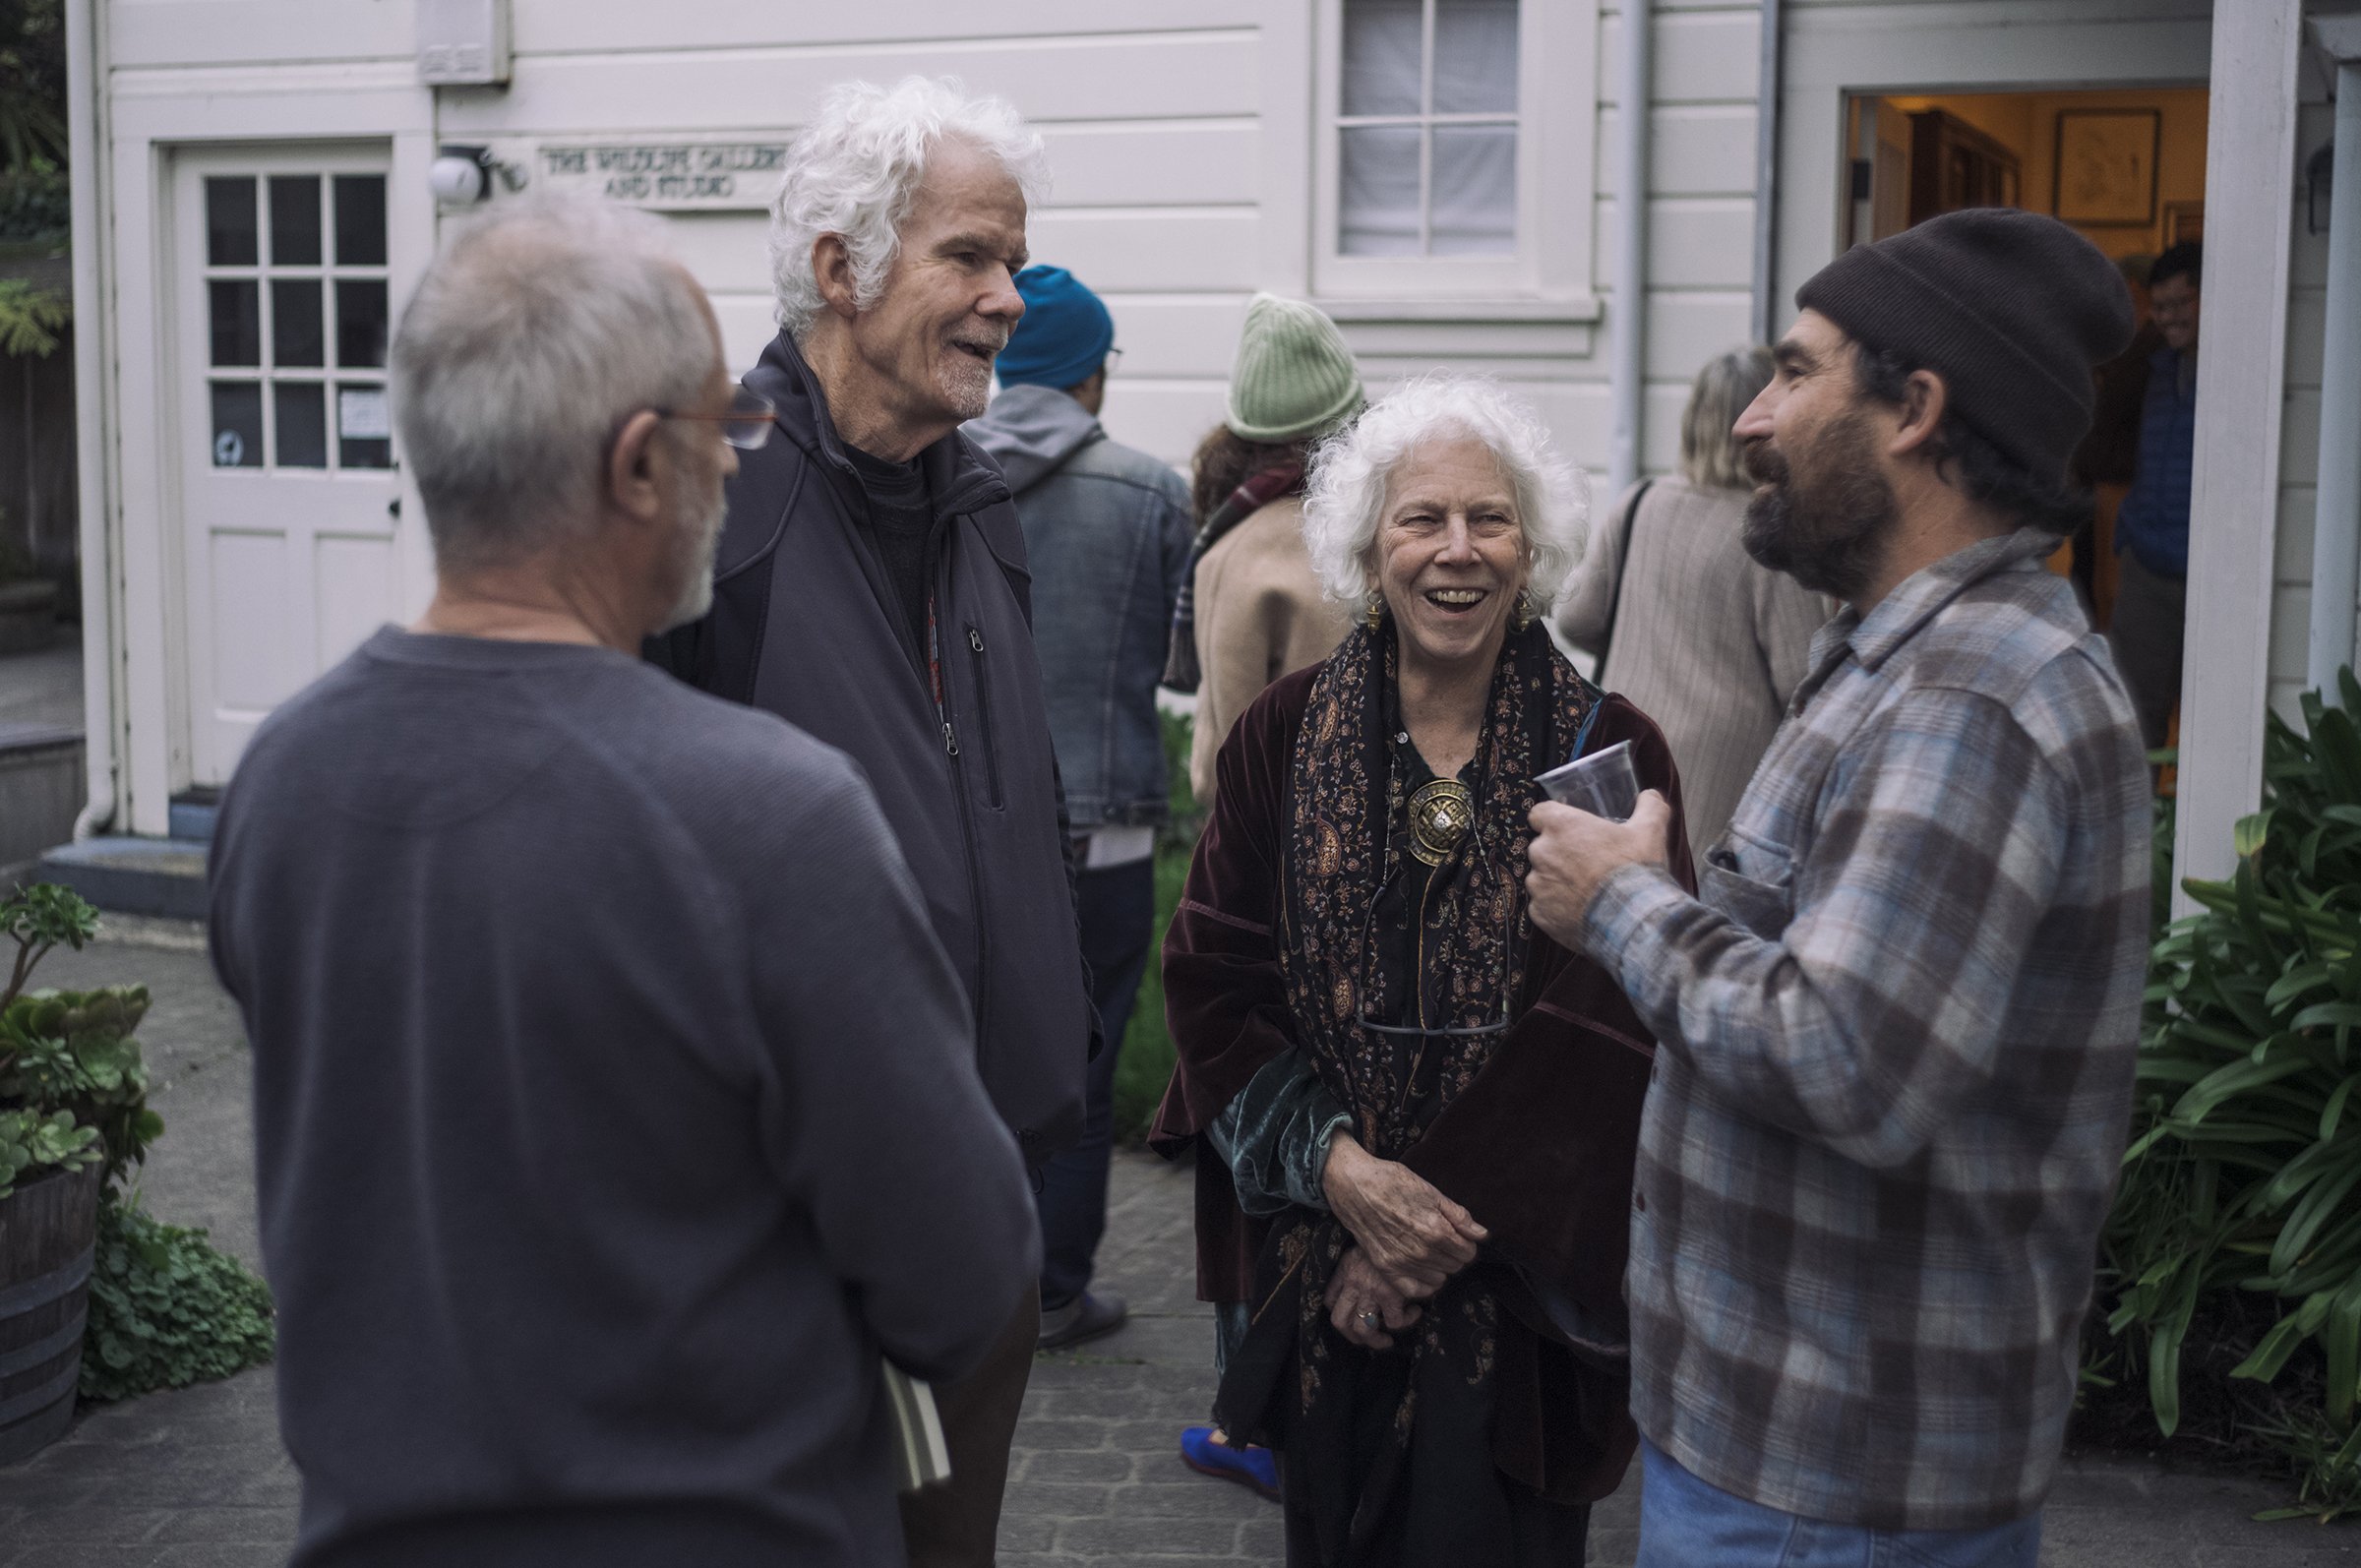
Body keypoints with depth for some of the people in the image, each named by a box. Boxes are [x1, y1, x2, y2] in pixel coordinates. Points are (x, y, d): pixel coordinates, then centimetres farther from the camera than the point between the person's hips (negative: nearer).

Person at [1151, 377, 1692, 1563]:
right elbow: (1213, 978, -1)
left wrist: (1453, 1217, -12)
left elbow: (1615, 1021, -8)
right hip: (1315, 1261, 2)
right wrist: (1337, 1166, -14)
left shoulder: (1609, 752, -5)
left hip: (1520, 1279, -1)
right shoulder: (1284, 735, 0)